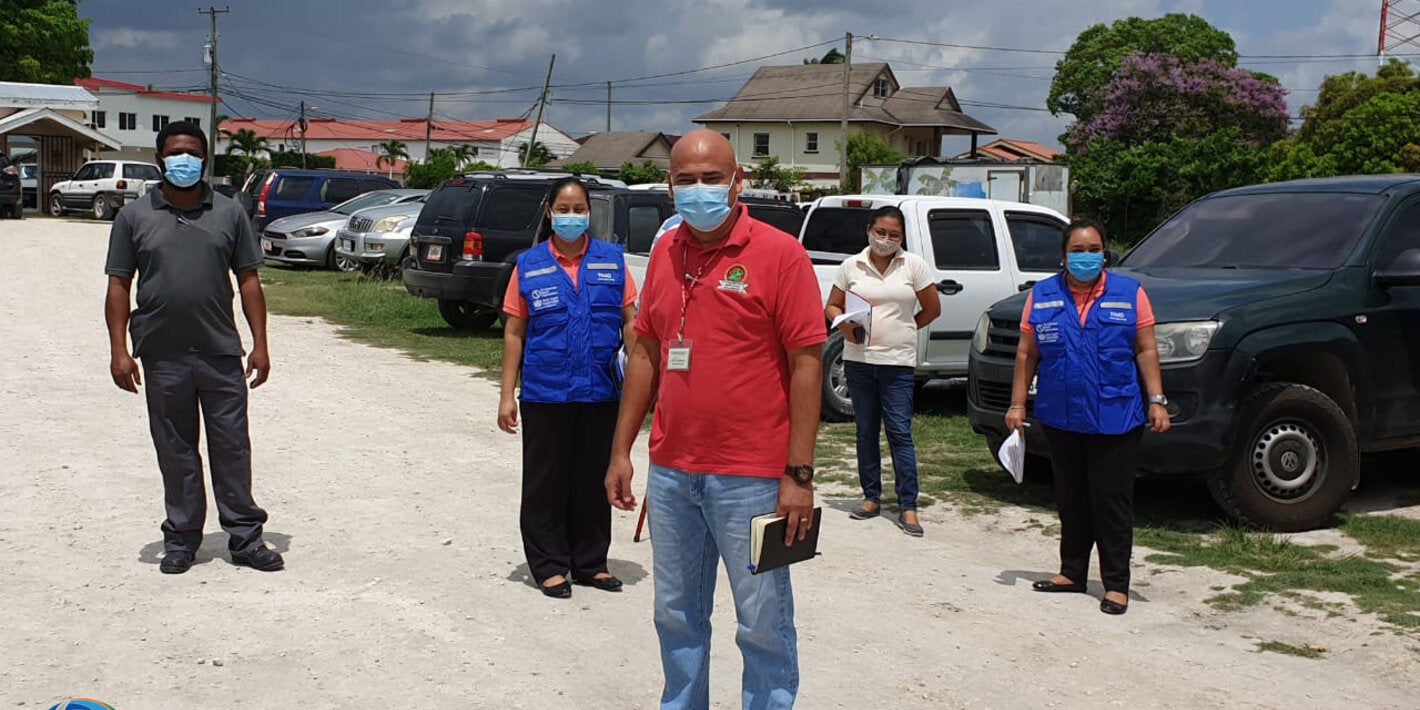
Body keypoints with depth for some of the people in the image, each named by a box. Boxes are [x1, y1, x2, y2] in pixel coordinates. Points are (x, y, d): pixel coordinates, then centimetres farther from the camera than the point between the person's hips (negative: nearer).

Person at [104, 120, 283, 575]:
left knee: (232, 447, 4)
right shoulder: (135, 217, 5)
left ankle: (245, 537, 12)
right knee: (175, 452, 8)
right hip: (162, 358, 0)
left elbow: (248, 280, 7)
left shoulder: (230, 214, 7)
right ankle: (181, 539, 20)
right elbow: (119, 286, 5)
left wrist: (260, 344, 1)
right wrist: (119, 349, -4)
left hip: (222, 354, 0)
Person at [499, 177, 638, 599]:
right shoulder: (529, 265, 3)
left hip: (600, 394, 1)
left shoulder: (613, 261, 5)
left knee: (594, 481, 11)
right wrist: (507, 397, -1)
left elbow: (630, 321, 6)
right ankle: (550, 566, 17)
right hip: (545, 394, -1)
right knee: (546, 483, 5)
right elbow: (514, 333, 3)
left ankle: (590, 563, 24)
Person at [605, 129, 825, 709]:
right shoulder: (664, 254, 9)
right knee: (677, 617, 17)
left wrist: (799, 475, -14)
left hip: (750, 478, -5)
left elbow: (806, 363, -11)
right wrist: (621, 451, 12)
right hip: (670, 473, 6)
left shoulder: (780, 254, -9)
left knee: (764, 624, 4)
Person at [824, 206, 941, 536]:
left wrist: (903, 331, 4)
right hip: (858, 360, 3)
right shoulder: (852, 265, 5)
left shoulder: (913, 265, 1)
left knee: (900, 433, -4)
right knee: (866, 432, 10)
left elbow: (932, 309, 7)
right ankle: (872, 498, 21)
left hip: (898, 363, -2)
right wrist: (844, 324, -10)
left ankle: (908, 507, 0)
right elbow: (831, 306, 10)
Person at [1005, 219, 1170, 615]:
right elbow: (1027, 354, 8)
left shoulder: (1130, 293, 3)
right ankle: (1072, 572, 26)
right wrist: (1017, 404, 5)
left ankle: (1116, 584, 8)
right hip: (1060, 419, 3)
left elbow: (1146, 351, 3)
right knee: (1071, 501, 13)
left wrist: (1157, 400, -3)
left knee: (1112, 503, 0)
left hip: (1115, 419, -3)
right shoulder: (1042, 296, 6)